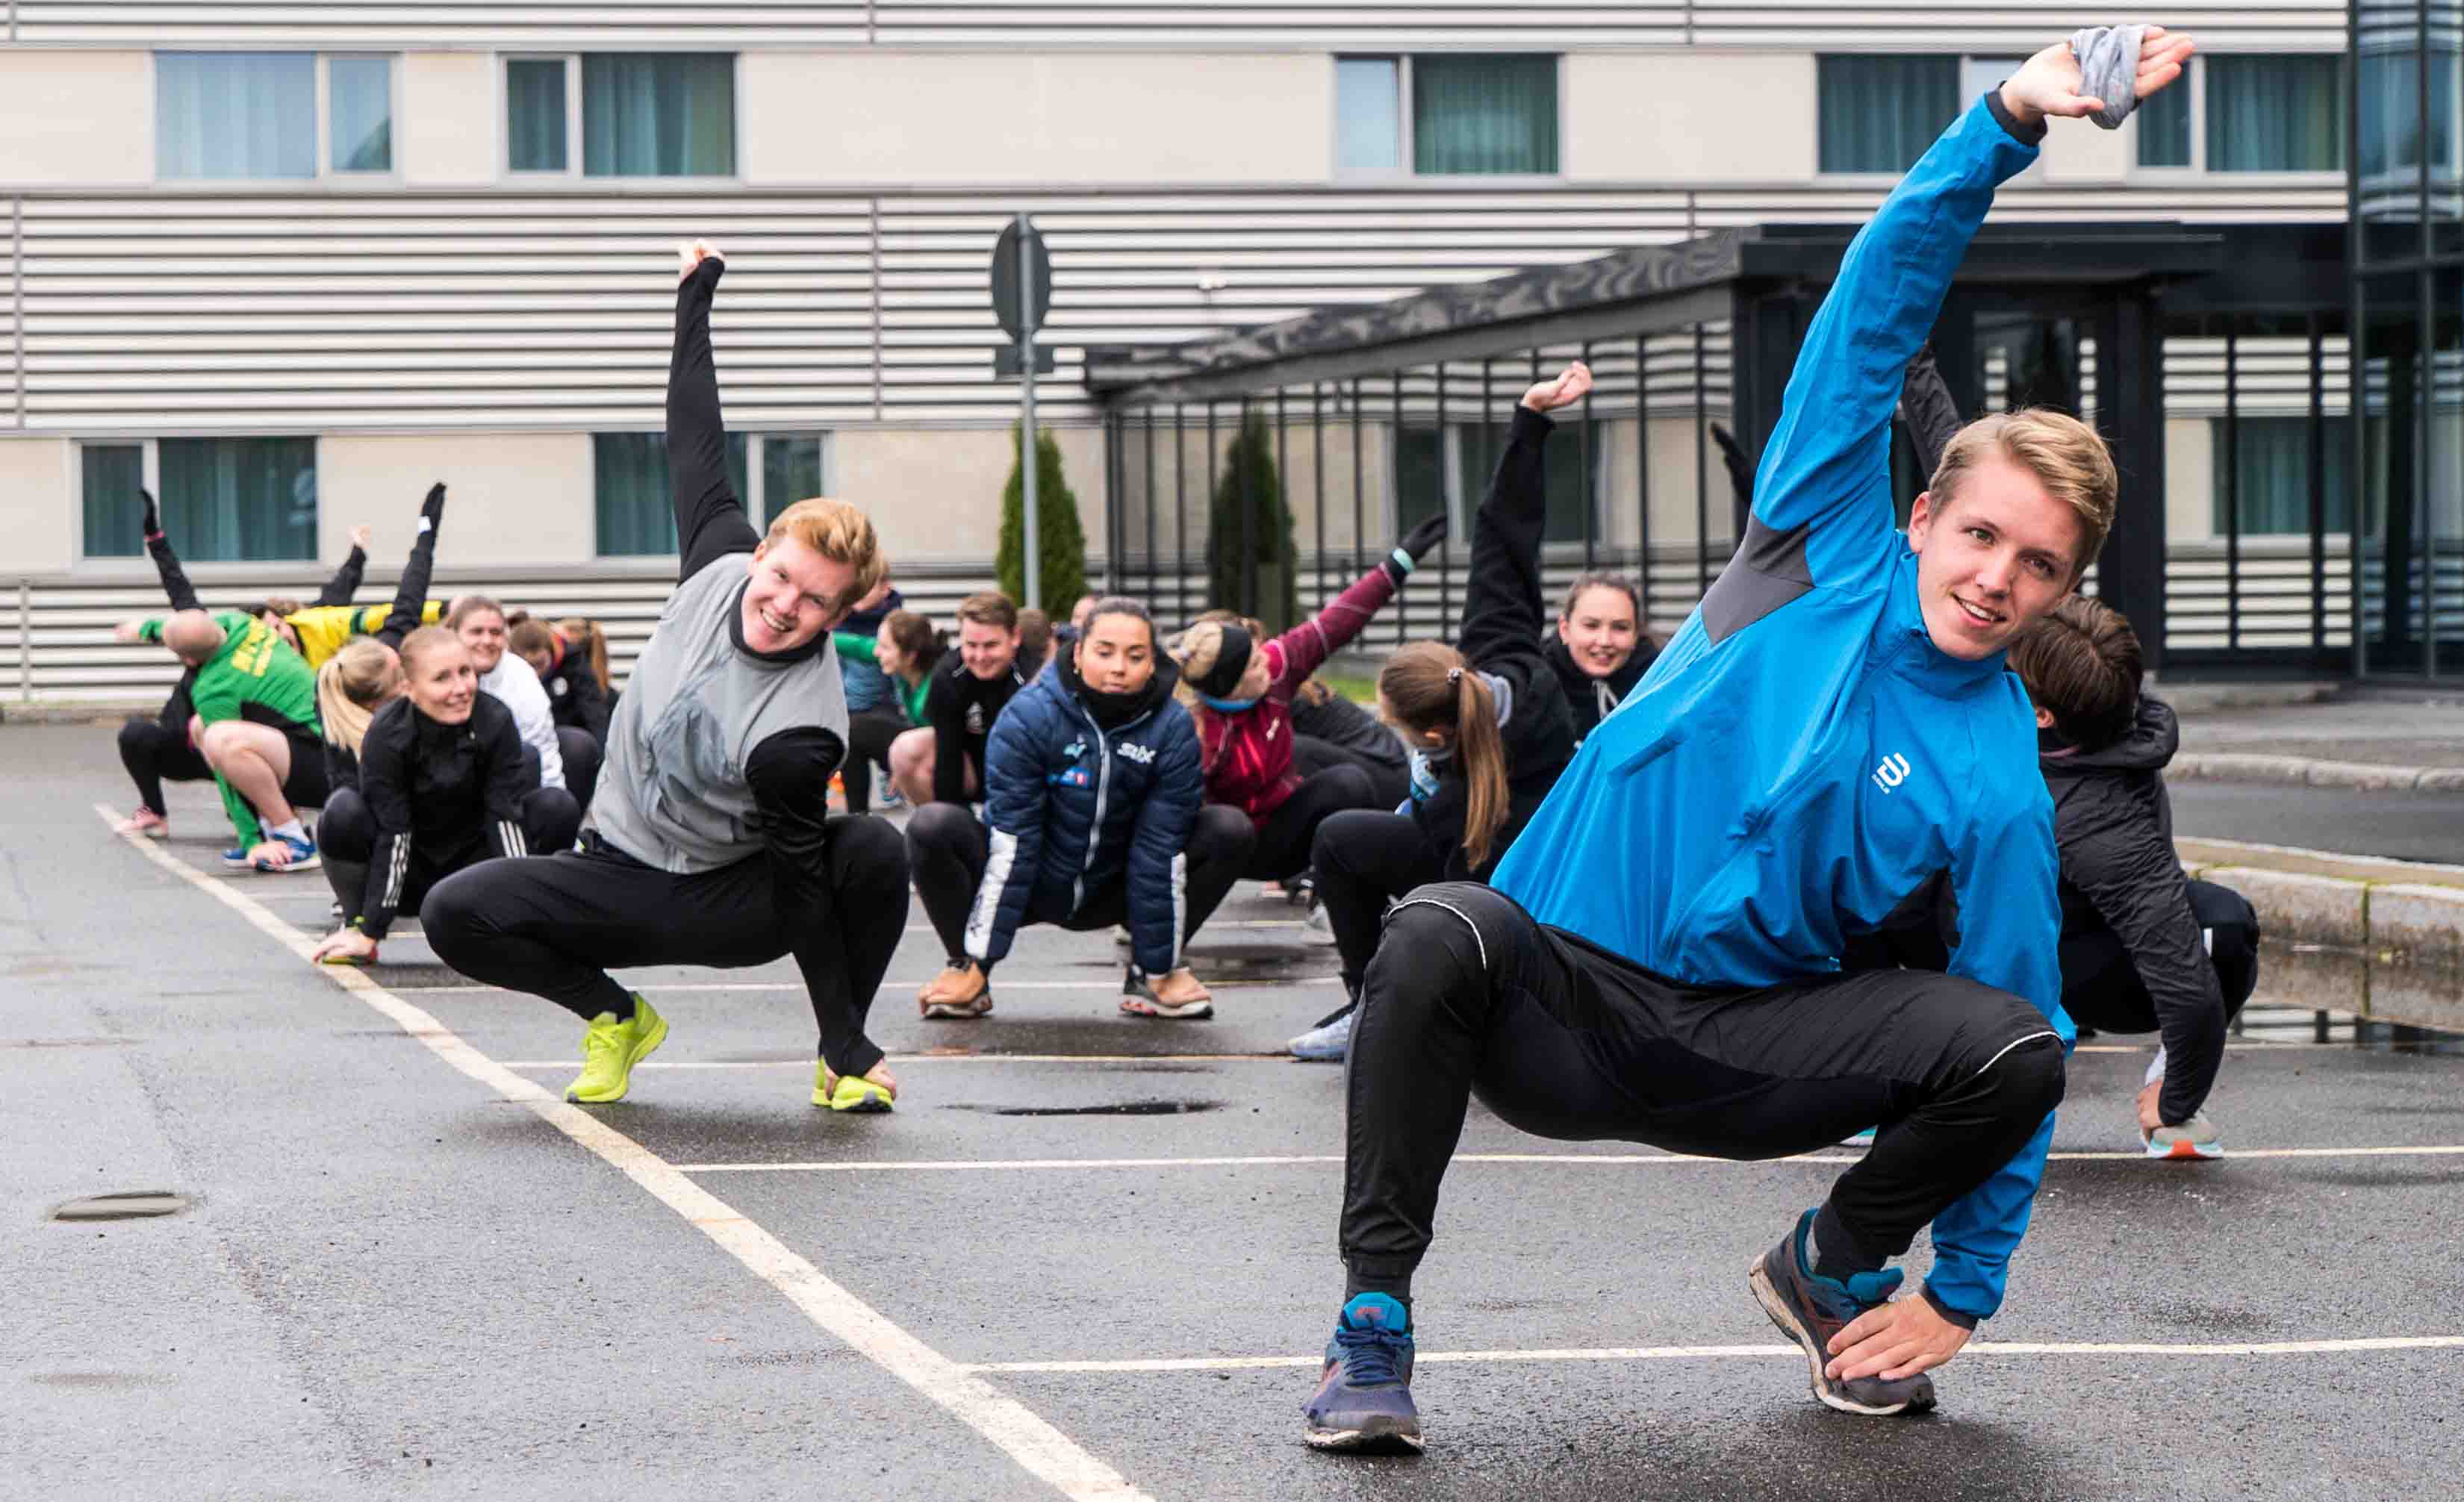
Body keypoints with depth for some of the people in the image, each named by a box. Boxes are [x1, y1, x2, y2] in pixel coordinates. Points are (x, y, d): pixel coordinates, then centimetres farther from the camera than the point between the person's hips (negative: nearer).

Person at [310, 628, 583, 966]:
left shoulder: (495, 721, -19)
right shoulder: (387, 734, -23)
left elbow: (506, 818, -22)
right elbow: (391, 835, -24)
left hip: (472, 865, 2)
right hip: (407, 875, -1)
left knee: (559, 808, -21)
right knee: (344, 814, -32)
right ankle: (356, 924, -5)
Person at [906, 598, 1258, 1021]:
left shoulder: (1172, 728, -14)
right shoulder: (1028, 716, -20)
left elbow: (1161, 850, -15)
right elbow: (1010, 838, -22)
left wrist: (1159, 968, -15)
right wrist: (979, 963, -22)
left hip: (1111, 892, 2)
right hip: (1030, 884, -2)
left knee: (1230, 831, -16)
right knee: (933, 827, -30)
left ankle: (1150, 971, 0)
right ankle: (965, 967, -7)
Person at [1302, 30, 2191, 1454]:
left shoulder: (2001, 786, -3)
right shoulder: (1831, 555, -1)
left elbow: (2018, 1046, 0)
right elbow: (1879, 303, -7)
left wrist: (1964, 1295, -3)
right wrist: (2009, 122, -20)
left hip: (1750, 1048, 1)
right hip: (1555, 998, -1)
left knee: (2018, 1045, -22)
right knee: (1440, 935, -35)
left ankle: (1834, 1266, 10)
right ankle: (1375, 1323, -20)